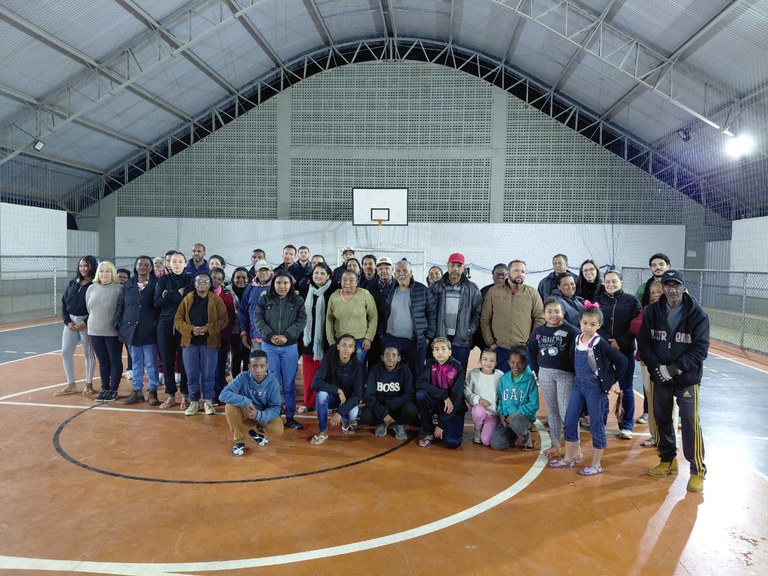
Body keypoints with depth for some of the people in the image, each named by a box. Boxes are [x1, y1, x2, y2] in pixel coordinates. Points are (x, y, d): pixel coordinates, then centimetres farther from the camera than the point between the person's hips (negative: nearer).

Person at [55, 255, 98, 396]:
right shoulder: (72, 283, 8)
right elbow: (64, 303, 9)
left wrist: (85, 322, -18)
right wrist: (67, 321, -2)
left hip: (87, 323, -6)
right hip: (71, 321, 6)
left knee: (88, 354, 5)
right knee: (65, 352, 6)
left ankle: (89, 384, 17)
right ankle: (71, 384, 18)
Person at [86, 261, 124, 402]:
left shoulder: (119, 288, -10)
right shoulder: (91, 288, 5)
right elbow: (89, 309, 14)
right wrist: (96, 321, 13)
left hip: (113, 332, -4)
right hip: (95, 332, 5)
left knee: (115, 361, 5)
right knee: (103, 362, 13)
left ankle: (113, 390, 14)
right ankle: (105, 389, 23)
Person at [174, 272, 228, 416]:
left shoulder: (216, 300, 1)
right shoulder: (187, 299, 6)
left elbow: (224, 319, -4)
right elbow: (178, 319, 4)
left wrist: (207, 328, -16)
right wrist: (191, 329, -13)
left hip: (209, 342, -2)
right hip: (190, 342, 2)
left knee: (208, 374, 5)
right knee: (192, 374, 7)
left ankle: (208, 401, 17)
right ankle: (194, 401, 19)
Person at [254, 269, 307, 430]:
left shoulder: (298, 300, 1)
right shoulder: (265, 299, 1)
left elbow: (301, 321, -6)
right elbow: (258, 319, -4)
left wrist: (287, 335, -18)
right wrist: (270, 335, -18)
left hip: (290, 347, 0)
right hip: (268, 346, 0)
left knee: (289, 383, 5)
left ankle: (290, 417, 14)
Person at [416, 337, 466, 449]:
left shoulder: (457, 366, -16)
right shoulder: (430, 363, -7)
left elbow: (457, 397, -19)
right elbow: (420, 383, -20)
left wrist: (441, 424, -21)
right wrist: (444, 396, -30)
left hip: (453, 407, -3)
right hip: (437, 402, 3)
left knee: (452, 442, -24)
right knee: (420, 394, -28)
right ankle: (428, 433, -9)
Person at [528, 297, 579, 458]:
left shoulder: (571, 330, -10)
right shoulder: (538, 332, 4)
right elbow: (532, 352, 16)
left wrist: (576, 373, -16)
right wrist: (537, 371, 10)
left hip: (565, 374, -5)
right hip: (545, 374, 5)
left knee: (566, 411, -5)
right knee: (551, 410, 12)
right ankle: (555, 445, 22)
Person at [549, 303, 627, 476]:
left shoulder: (600, 343, -15)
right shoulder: (577, 340, 2)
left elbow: (622, 360, -16)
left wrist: (611, 381, -10)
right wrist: (577, 376, 10)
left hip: (595, 387, -6)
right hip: (578, 384, 6)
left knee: (596, 425, 4)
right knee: (569, 421, 9)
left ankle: (596, 465, 16)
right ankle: (569, 458, 22)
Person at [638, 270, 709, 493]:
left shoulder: (697, 314, -9)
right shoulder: (652, 312, -1)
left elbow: (700, 349, -12)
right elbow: (644, 343, 0)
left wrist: (675, 368, -19)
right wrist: (656, 366, -14)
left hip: (687, 378, -3)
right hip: (659, 377, 4)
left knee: (690, 423, -3)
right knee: (662, 419, 14)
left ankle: (697, 470, 13)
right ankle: (668, 460, 34)